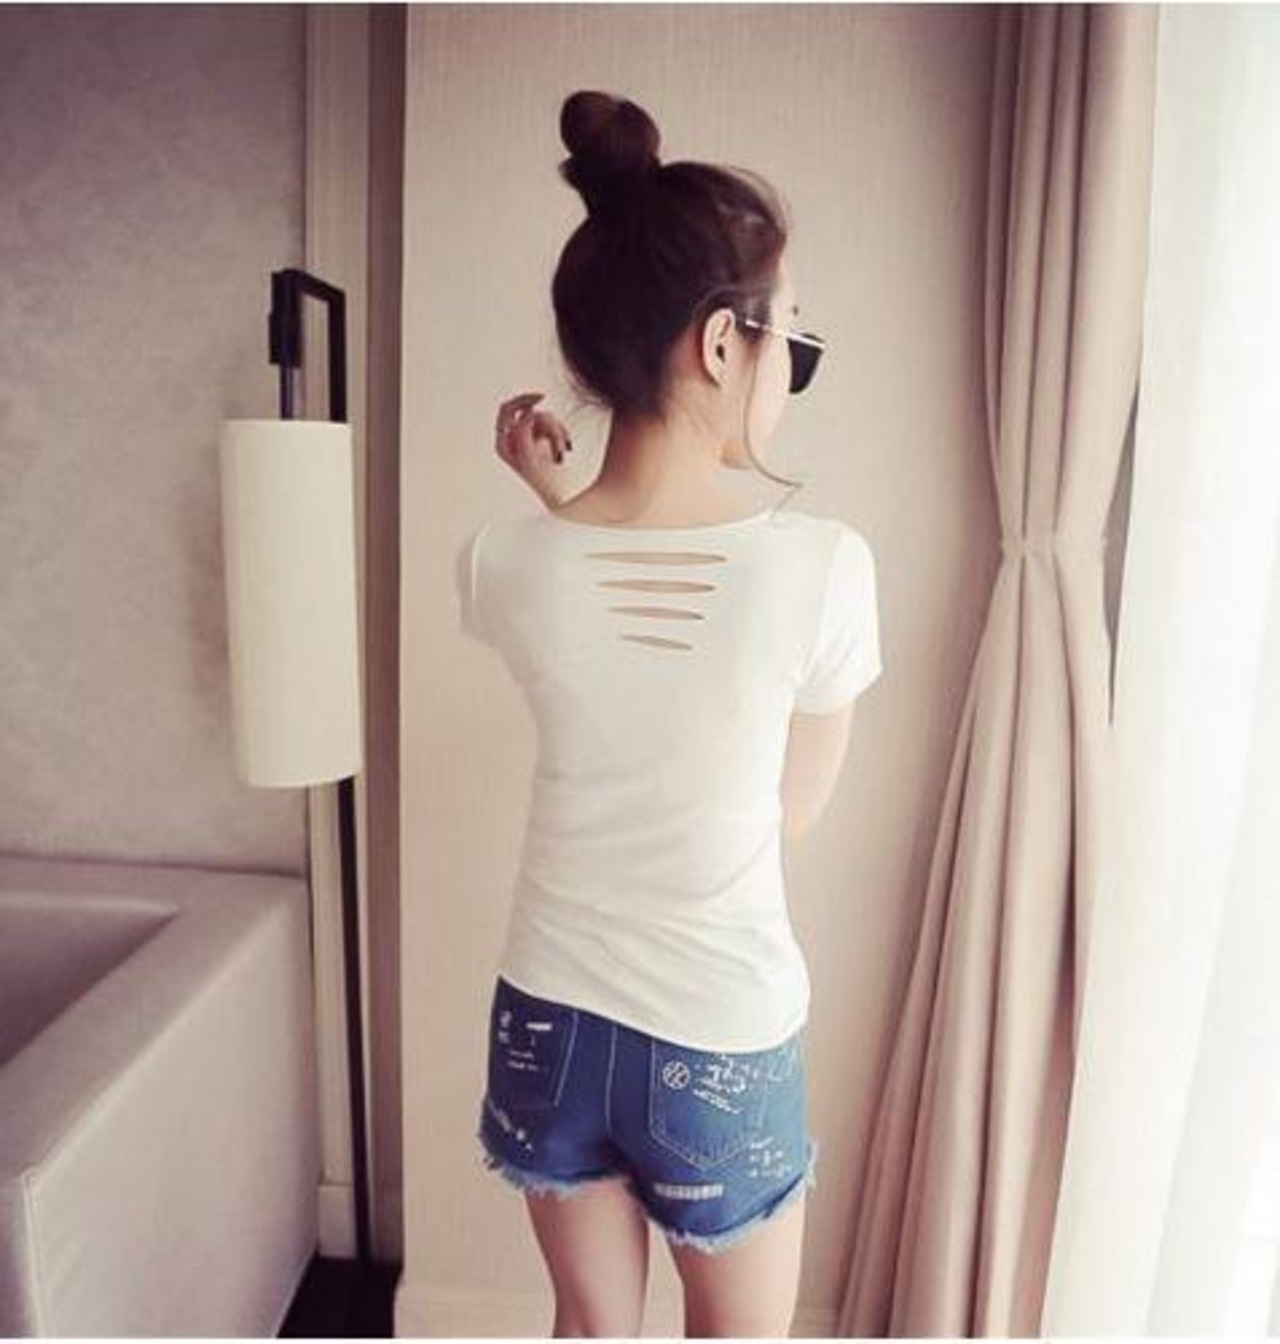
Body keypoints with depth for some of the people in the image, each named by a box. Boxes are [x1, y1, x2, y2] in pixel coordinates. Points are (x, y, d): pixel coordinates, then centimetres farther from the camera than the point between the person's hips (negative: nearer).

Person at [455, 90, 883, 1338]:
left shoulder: (503, 562, -15)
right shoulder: (824, 564, -22)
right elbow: (797, 807, -6)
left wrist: (542, 499, 5)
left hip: (551, 1020, 3)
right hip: (724, 1044, -2)